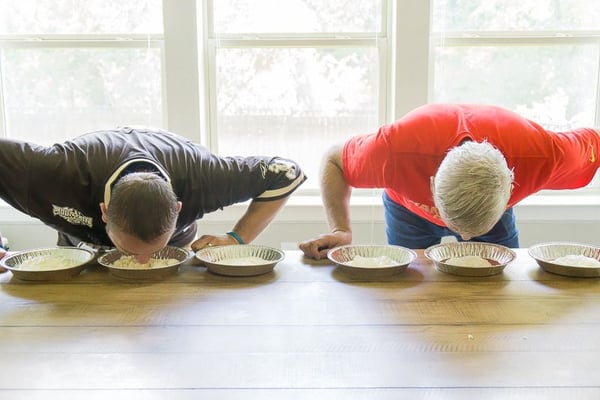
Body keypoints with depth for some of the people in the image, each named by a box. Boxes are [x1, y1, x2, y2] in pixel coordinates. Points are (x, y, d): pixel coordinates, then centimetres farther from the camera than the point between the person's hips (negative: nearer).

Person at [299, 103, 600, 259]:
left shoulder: (542, 154, -42)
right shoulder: (396, 151, -45)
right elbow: (334, 162, -24)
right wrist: (340, 229, -39)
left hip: (494, 207, 1)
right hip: (410, 210, -1)